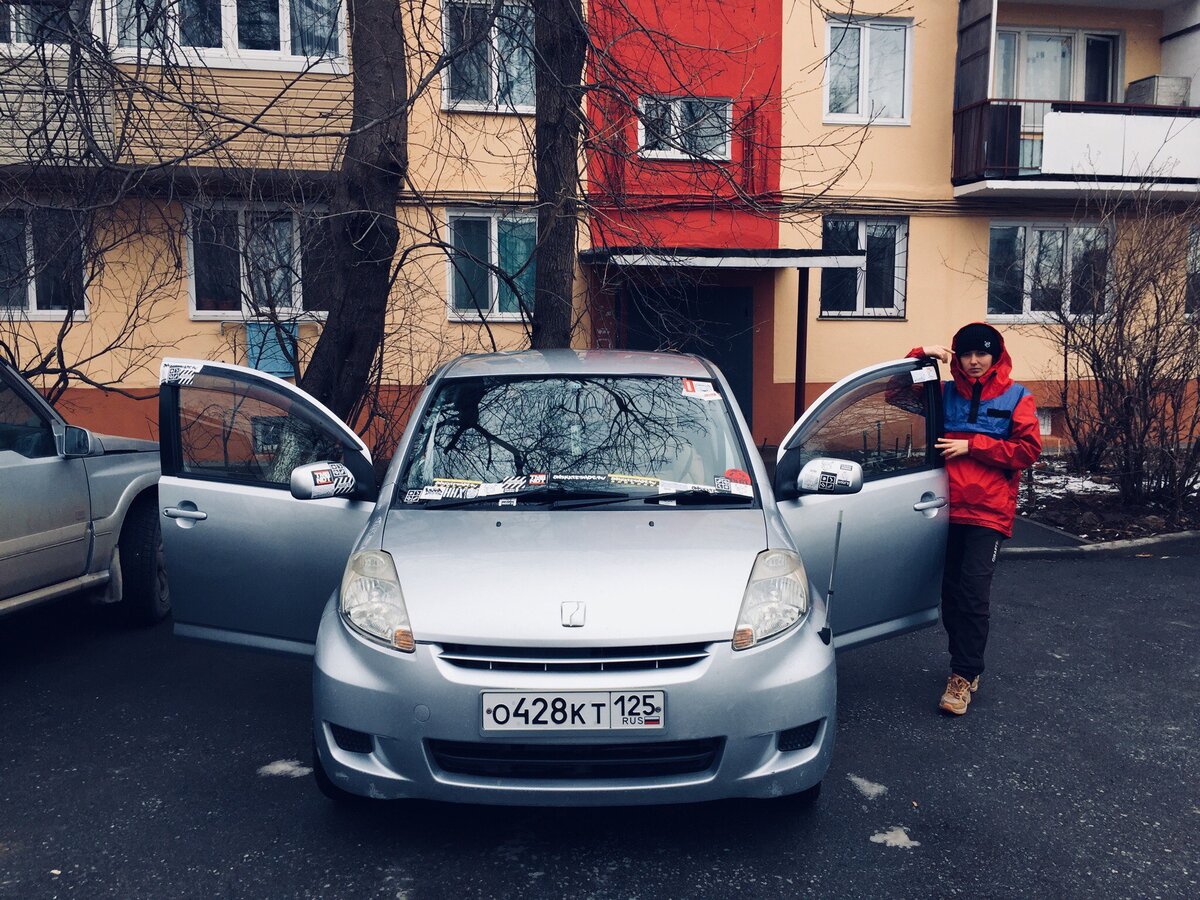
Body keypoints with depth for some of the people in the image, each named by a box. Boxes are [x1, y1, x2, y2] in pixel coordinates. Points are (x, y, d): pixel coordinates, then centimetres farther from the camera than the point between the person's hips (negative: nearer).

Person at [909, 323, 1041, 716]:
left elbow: (1028, 449, -4)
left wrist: (971, 446, -9)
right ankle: (968, 667, 23)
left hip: (988, 511, -3)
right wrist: (920, 356, -2)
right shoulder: (946, 394, 11)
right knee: (951, 592, 8)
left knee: (973, 593, -11)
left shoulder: (1016, 397, 4)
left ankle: (963, 676, -3)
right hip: (948, 508, 4)